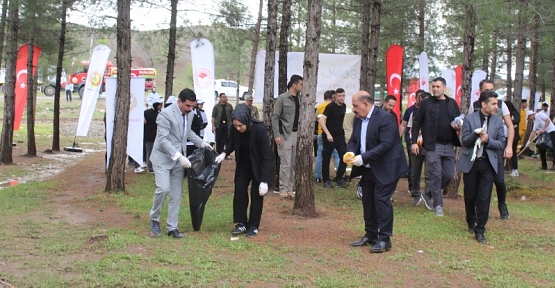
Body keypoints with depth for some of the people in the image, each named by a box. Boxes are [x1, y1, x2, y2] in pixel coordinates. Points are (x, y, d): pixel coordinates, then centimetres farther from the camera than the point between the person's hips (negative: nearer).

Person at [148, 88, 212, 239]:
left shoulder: (189, 114, 3)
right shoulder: (166, 114, -19)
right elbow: (163, 139, -24)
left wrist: (201, 142, 10)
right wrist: (179, 156, -30)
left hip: (179, 159, 6)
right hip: (163, 157, -6)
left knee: (176, 194, 5)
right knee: (163, 188, -17)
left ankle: (172, 227, 12)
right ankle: (154, 219, 7)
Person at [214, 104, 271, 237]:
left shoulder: (259, 129, -32)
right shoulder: (235, 129, -19)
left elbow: (266, 156, -27)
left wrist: (264, 181, -28)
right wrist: (224, 153, -14)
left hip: (258, 166, -4)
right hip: (243, 164, 4)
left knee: (256, 194, 0)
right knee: (239, 191, -1)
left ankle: (253, 226, 10)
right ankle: (241, 224, 9)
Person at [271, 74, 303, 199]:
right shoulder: (282, 98, -5)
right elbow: (275, 117, -6)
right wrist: (277, 135, -14)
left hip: (297, 134, 6)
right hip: (285, 134, -5)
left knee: (294, 164, 7)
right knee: (285, 163, -6)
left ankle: (290, 188, 12)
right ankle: (283, 189, 1)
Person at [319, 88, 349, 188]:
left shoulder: (344, 106, 6)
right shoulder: (330, 106, -13)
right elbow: (321, 120, -22)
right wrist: (328, 134, -29)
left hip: (340, 135, 6)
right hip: (329, 136, -5)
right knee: (326, 158, 3)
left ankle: (339, 178, 8)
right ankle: (326, 180, 15)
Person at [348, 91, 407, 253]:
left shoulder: (385, 118, -19)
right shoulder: (358, 120, 7)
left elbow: (386, 145, -26)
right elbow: (353, 141, 12)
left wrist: (364, 157, -29)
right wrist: (350, 153, -11)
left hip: (385, 168, -8)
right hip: (368, 168, 8)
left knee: (381, 200, -10)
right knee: (367, 201, 11)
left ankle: (384, 239, -3)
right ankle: (370, 235, 22)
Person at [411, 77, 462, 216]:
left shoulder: (452, 103, 9)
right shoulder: (426, 103, 0)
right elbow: (416, 123, 0)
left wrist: (459, 127, -6)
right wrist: (414, 142, -8)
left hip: (448, 146, 4)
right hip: (432, 145, -4)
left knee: (449, 175, 6)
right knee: (435, 175, -4)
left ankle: (428, 194, 26)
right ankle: (438, 205, 7)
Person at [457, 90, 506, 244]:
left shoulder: (498, 122, 3)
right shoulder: (470, 119, -2)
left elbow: (501, 144, 1)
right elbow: (464, 141, -6)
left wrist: (488, 140, -16)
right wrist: (476, 134, -23)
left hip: (488, 163, 1)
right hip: (471, 162, 0)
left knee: (484, 198, -4)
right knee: (470, 196, 11)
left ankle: (479, 230, 4)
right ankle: (471, 223, 34)